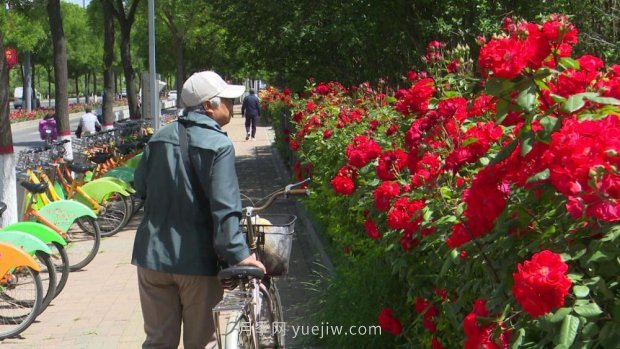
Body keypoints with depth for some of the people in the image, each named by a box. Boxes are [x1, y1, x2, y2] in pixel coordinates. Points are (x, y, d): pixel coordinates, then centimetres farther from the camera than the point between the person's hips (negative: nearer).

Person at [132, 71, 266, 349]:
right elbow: (224, 207, -20)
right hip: (197, 260, -5)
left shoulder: (159, 137, 5)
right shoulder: (218, 145, -13)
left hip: (152, 255, 5)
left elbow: (141, 186, 14)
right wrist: (238, 253, -18)